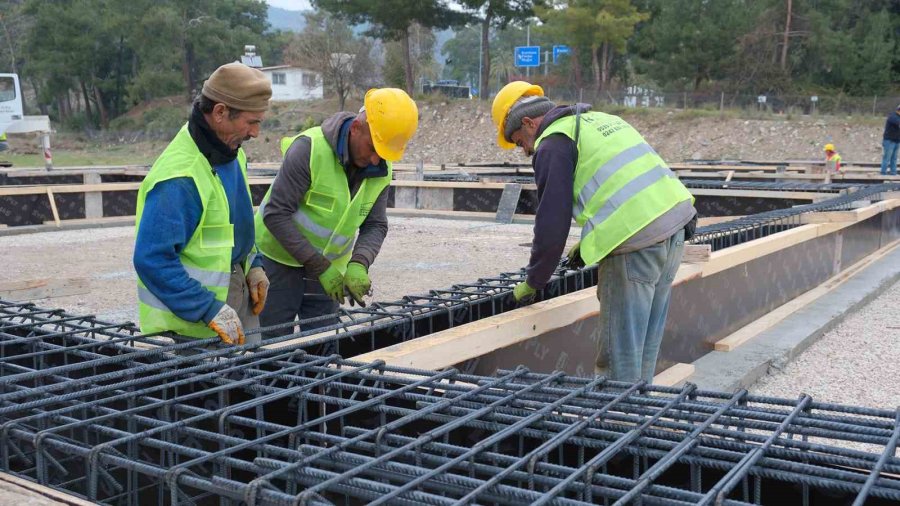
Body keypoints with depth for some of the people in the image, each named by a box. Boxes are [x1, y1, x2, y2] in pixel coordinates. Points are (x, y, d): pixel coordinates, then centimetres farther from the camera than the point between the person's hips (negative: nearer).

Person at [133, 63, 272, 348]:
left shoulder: (231, 153, 4)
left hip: (235, 291, 9)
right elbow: (152, 260, -28)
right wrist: (209, 310, -27)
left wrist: (253, 265, 8)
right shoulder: (179, 177, -26)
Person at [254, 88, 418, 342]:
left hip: (329, 268, 5)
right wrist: (320, 267, -24)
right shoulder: (309, 149, -25)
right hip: (280, 261, -5)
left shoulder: (381, 170, -5)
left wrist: (359, 264, -22)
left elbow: (375, 225, -1)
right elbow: (276, 214, -24)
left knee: (326, 347, 8)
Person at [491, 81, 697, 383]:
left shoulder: (553, 143, -2)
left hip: (636, 240, -9)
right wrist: (590, 244, 33)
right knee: (646, 347, 18)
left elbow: (552, 223, -5)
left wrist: (532, 282, 7)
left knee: (620, 351, 1)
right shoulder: (600, 120, 24)